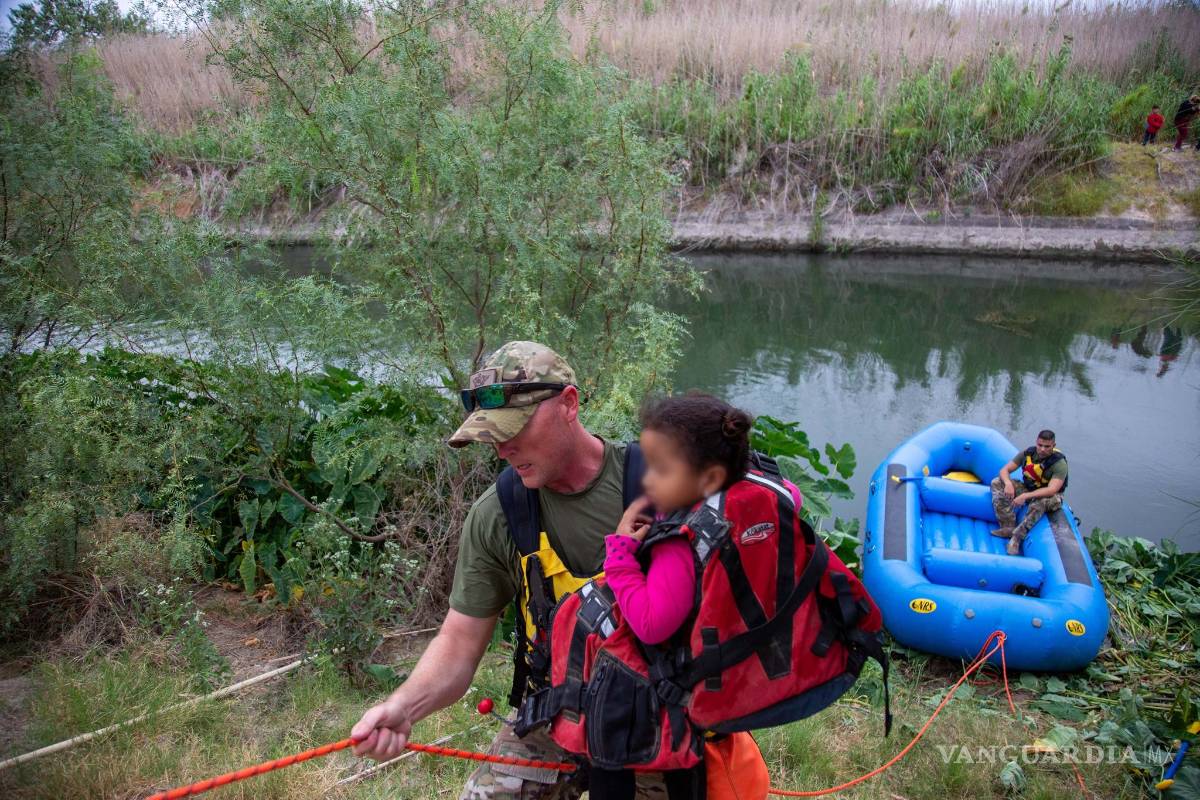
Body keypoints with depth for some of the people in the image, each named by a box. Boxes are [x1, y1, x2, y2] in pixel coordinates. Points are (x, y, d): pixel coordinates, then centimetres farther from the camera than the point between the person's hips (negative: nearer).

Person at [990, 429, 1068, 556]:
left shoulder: (1059, 463, -22)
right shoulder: (1028, 453, -9)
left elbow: (1052, 490, -33)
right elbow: (1004, 470, -7)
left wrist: (1026, 496, -43)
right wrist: (1008, 483, -30)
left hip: (1046, 495, -5)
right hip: (1027, 489, 5)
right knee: (997, 482, -13)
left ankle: (1017, 537, -36)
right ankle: (1009, 527, -24)